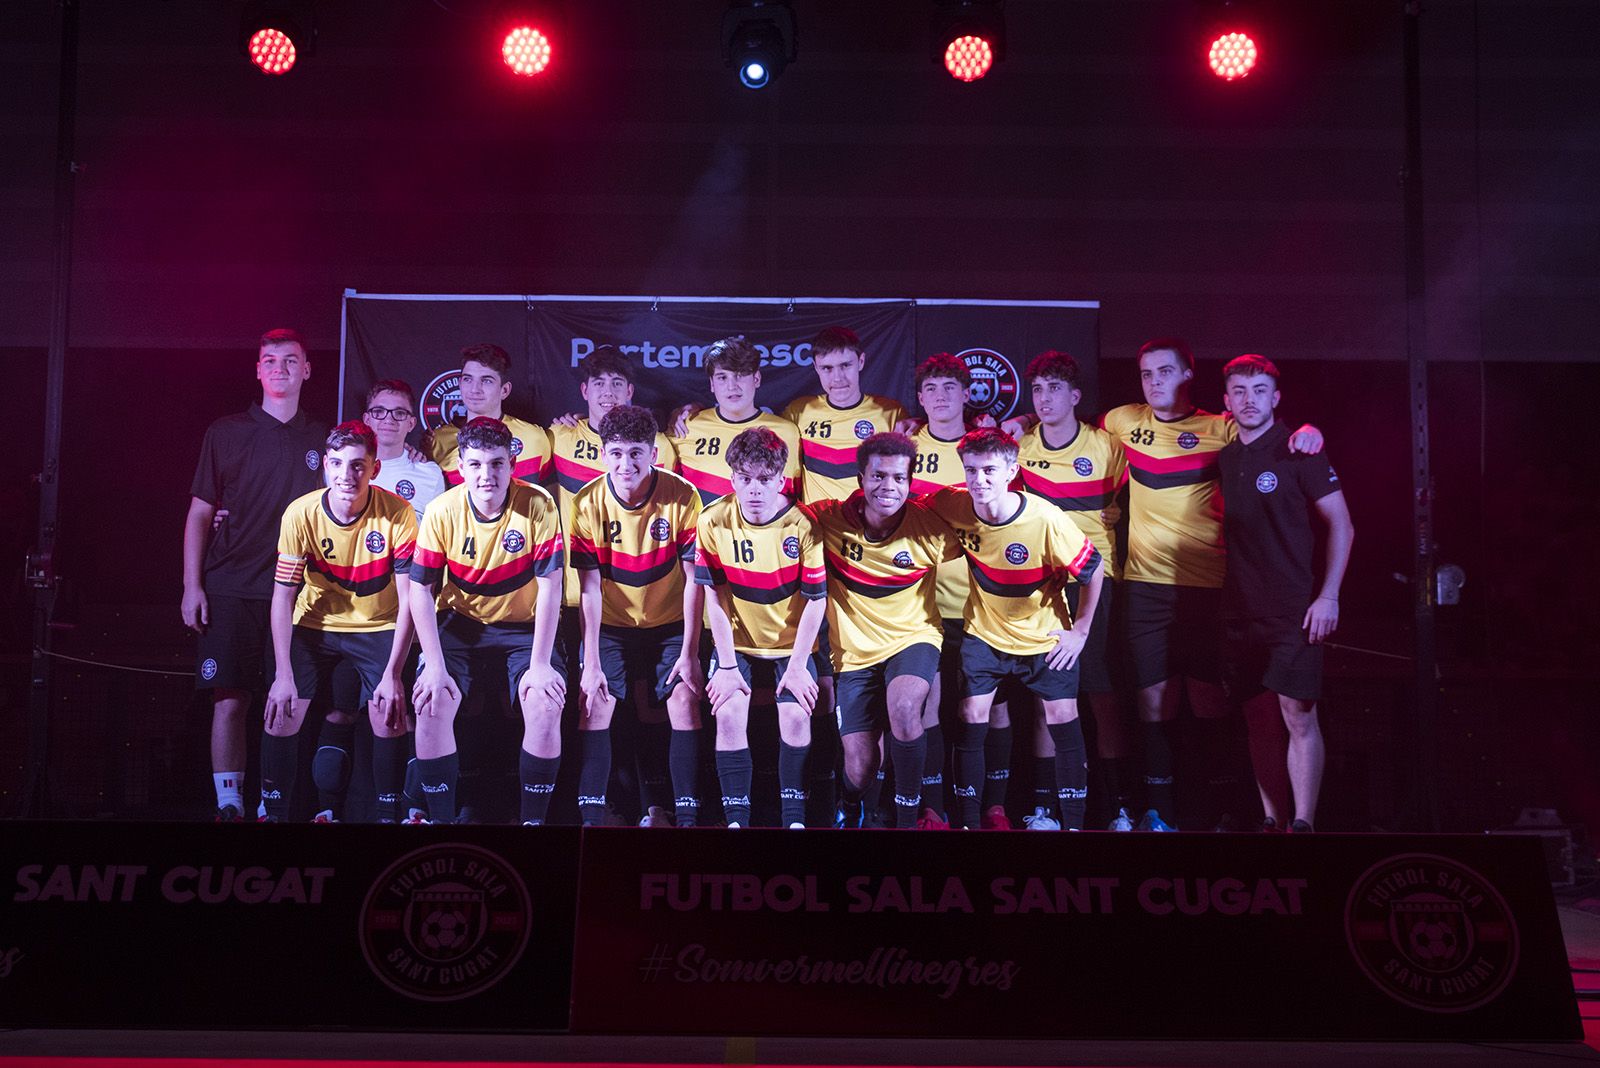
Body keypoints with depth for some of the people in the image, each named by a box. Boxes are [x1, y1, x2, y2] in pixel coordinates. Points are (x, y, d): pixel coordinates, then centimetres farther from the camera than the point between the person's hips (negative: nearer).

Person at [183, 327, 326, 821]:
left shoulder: (321, 439, 11)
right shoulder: (226, 432, 7)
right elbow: (200, 512, 7)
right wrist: (192, 585, 0)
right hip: (230, 589, -1)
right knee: (229, 701, -4)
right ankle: (228, 804, 2)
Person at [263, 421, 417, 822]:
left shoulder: (397, 514, -20)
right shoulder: (300, 514, -17)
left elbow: (409, 600, -17)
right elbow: (282, 597, -13)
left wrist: (392, 675, -22)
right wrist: (284, 676, -18)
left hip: (378, 628, -1)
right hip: (314, 627, 1)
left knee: (389, 719, -16)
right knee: (280, 716, -11)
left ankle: (389, 814, 1)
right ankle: (273, 812, 7)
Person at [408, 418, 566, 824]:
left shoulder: (538, 505, -16)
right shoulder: (442, 512, -12)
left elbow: (550, 586, -16)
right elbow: (421, 590, -9)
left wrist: (540, 664, -21)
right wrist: (435, 667, -18)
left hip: (525, 625, -1)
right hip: (460, 623, 1)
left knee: (546, 706, -25)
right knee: (431, 704, -22)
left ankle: (533, 818, -7)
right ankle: (440, 818, -5)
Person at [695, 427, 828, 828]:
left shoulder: (802, 526, -17)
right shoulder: (714, 522, -13)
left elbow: (816, 600, -10)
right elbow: (715, 598, -9)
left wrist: (797, 665, -12)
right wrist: (727, 665, -11)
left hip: (791, 642, -1)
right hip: (736, 643, 1)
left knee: (796, 717, -17)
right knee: (729, 714, -17)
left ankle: (794, 817, -1)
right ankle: (736, 817, -6)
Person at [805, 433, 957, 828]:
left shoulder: (930, 525, -13)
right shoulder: (828, 519, -14)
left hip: (913, 637, -1)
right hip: (855, 651, 1)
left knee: (903, 709, -33)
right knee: (859, 769, -2)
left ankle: (907, 815, -10)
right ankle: (850, 810, 38)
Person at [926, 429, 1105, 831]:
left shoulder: (1045, 520, -27)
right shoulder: (953, 505, -20)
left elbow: (1093, 570, -13)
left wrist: (1080, 631, -8)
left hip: (1045, 636, -1)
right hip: (984, 632, 2)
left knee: (1063, 721, -1)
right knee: (971, 721, -4)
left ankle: (1074, 823, 11)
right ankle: (968, 820, 7)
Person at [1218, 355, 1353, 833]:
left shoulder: (1297, 452, -4)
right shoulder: (1224, 459, 11)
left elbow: (1341, 526, -3)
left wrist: (1327, 596, -10)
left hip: (1294, 609, -5)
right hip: (1240, 610, 5)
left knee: (1297, 714, -9)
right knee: (1258, 718, 8)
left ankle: (1303, 824, -6)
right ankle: (1271, 820, 16)